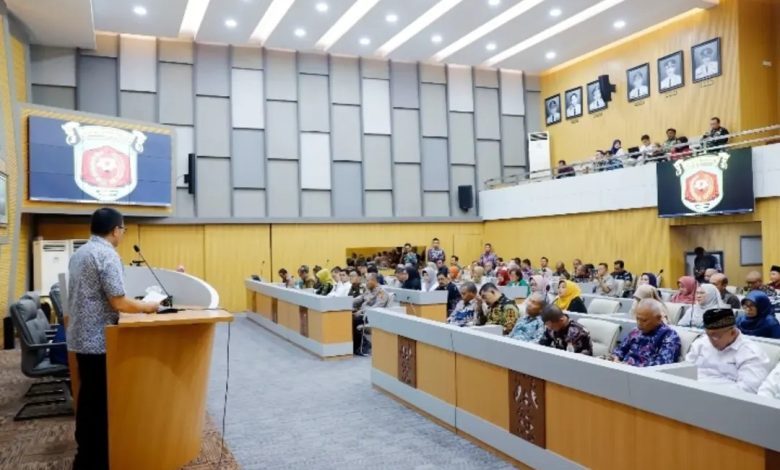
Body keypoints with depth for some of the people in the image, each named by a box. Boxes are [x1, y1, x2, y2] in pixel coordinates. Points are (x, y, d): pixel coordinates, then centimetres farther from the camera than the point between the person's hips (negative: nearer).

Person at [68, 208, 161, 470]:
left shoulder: (79, 254, 12)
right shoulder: (107, 254, -17)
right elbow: (118, 302, -20)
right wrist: (147, 307, -5)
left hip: (81, 337, 9)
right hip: (99, 340, -9)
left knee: (88, 397, 17)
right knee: (100, 400, 1)